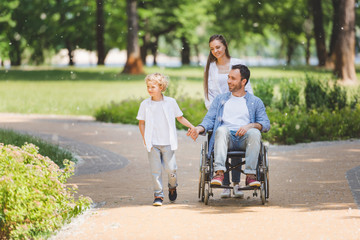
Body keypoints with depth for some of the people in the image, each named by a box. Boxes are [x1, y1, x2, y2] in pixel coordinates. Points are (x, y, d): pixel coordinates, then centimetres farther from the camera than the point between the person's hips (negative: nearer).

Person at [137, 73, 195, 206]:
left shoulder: (170, 102, 1)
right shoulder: (145, 104, 2)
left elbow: (180, 118, 13)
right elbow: (141, 123, 9)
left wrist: (191, 126, 4)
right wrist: (145, 139, 0)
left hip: (168, 143, 0)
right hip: (153, 144, 1)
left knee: (170, 168, -3)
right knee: (155, 170, -2)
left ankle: (172, 187, 26)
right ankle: (158, 195, 6)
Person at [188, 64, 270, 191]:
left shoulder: (255, 102, 19)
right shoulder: (220, 99, 24)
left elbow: (265, 124, 7)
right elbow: (209, 119, 14)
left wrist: (250, 126, -14)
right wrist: (199, 128, -8)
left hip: (244, 138, -1)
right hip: (226, 138, 1)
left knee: (255, 133, -34)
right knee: (221, 130, -34)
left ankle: (250, 175, -37)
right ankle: (219, 173, -47)